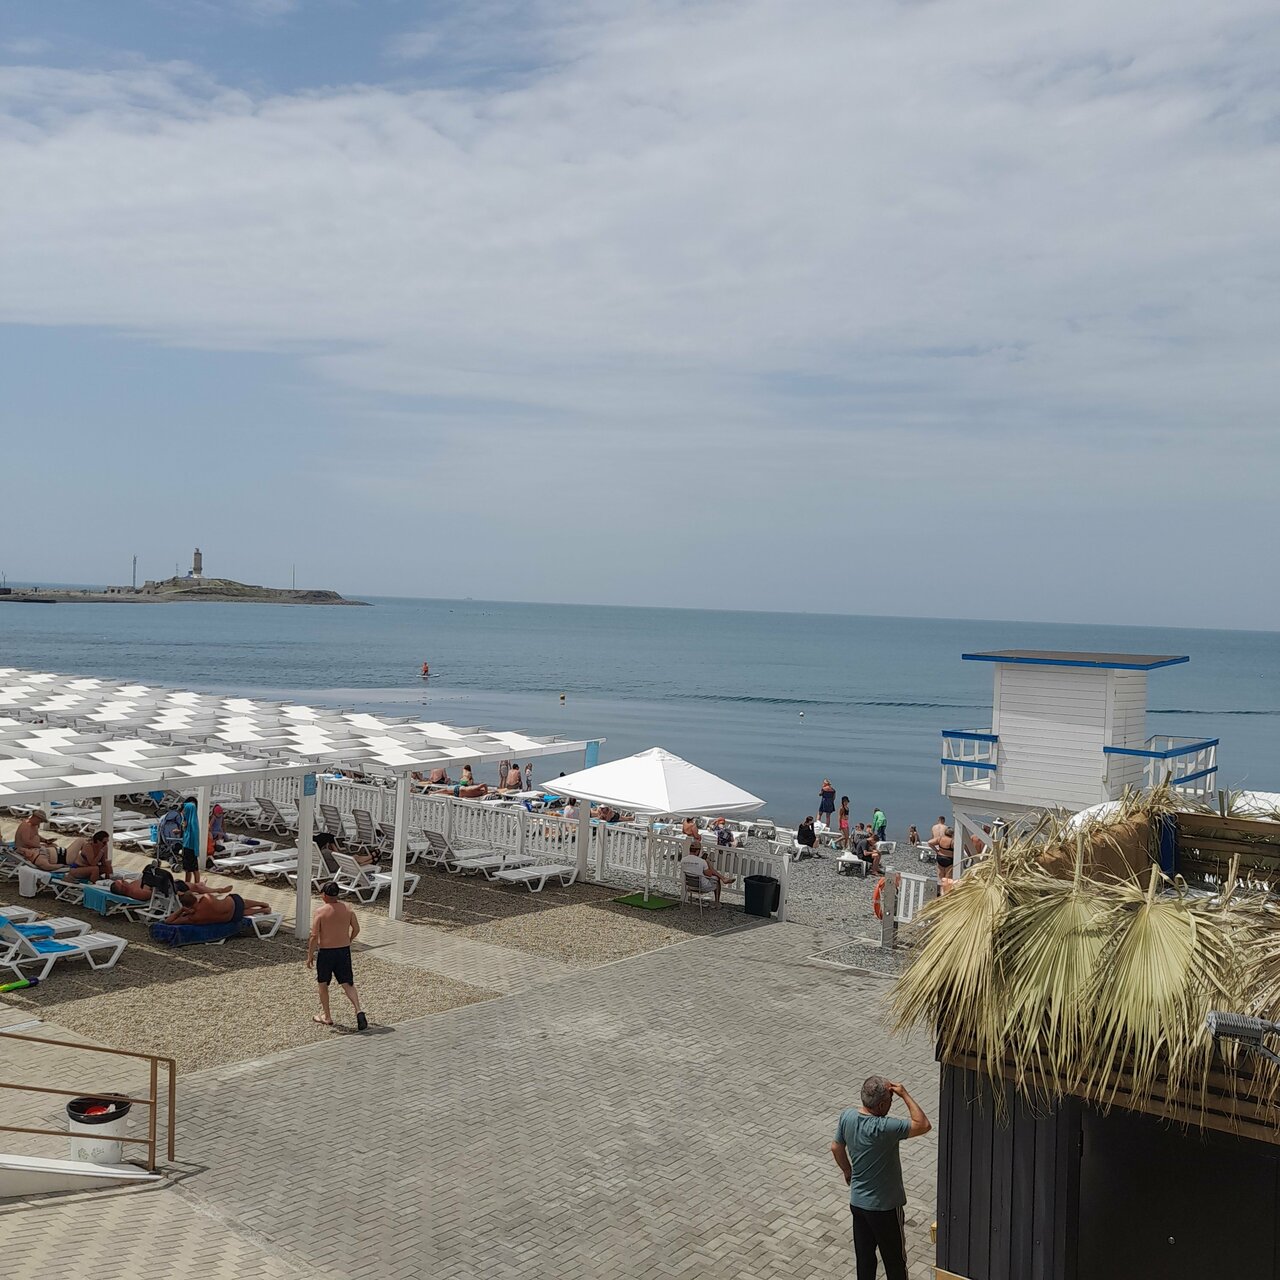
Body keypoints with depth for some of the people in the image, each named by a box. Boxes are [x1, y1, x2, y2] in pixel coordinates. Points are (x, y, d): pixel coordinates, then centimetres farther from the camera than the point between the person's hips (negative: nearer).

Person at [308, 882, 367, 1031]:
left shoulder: (320, 911, -14)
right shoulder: (347, 908, -1)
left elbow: (314, 936, -15)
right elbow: (356, 929, 6)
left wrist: (310, 955, -6)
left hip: (325, 952, -3)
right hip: (344, 951, 3)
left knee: (323, 984, 17)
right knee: (348, 984, 7)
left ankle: (326, 1017, 25)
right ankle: (359, 1010, -13)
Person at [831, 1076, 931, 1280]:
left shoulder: (847, 1116, -10)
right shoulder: (883, 1128, -32)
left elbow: (836, 1147, 6)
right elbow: (924, 1125, -28)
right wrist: (905, 1095, -22)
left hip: (857, 1202, 6)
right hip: (884, 1207, -6)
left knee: (864, 1256, 21)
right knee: (894, 1259, 15)